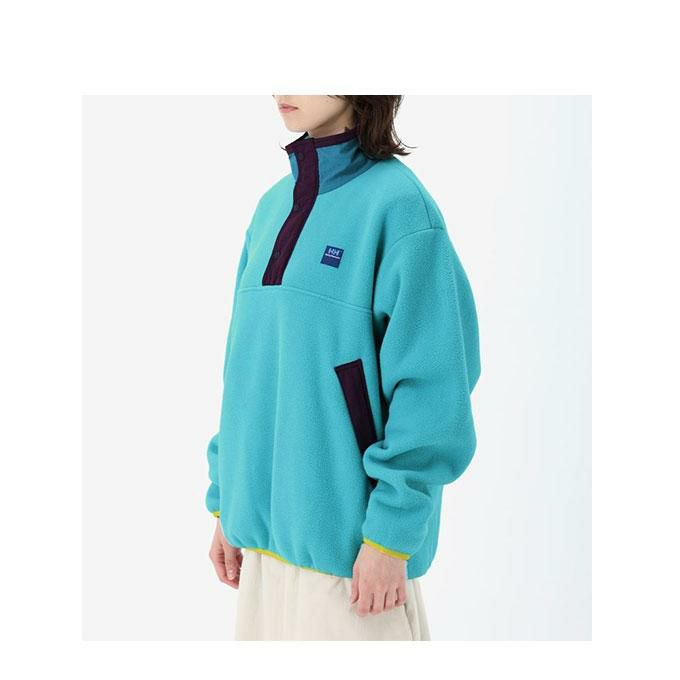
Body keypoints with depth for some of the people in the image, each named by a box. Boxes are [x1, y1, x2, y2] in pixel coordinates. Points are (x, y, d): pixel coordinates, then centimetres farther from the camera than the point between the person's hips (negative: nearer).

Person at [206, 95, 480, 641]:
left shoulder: (398, 203, -12)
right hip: (264, 524, 7)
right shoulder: (274, 206, 9)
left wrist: (391, 537, -14)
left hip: (346, 537, -6)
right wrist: (227, 503, 11)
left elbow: (430, 384, -14)